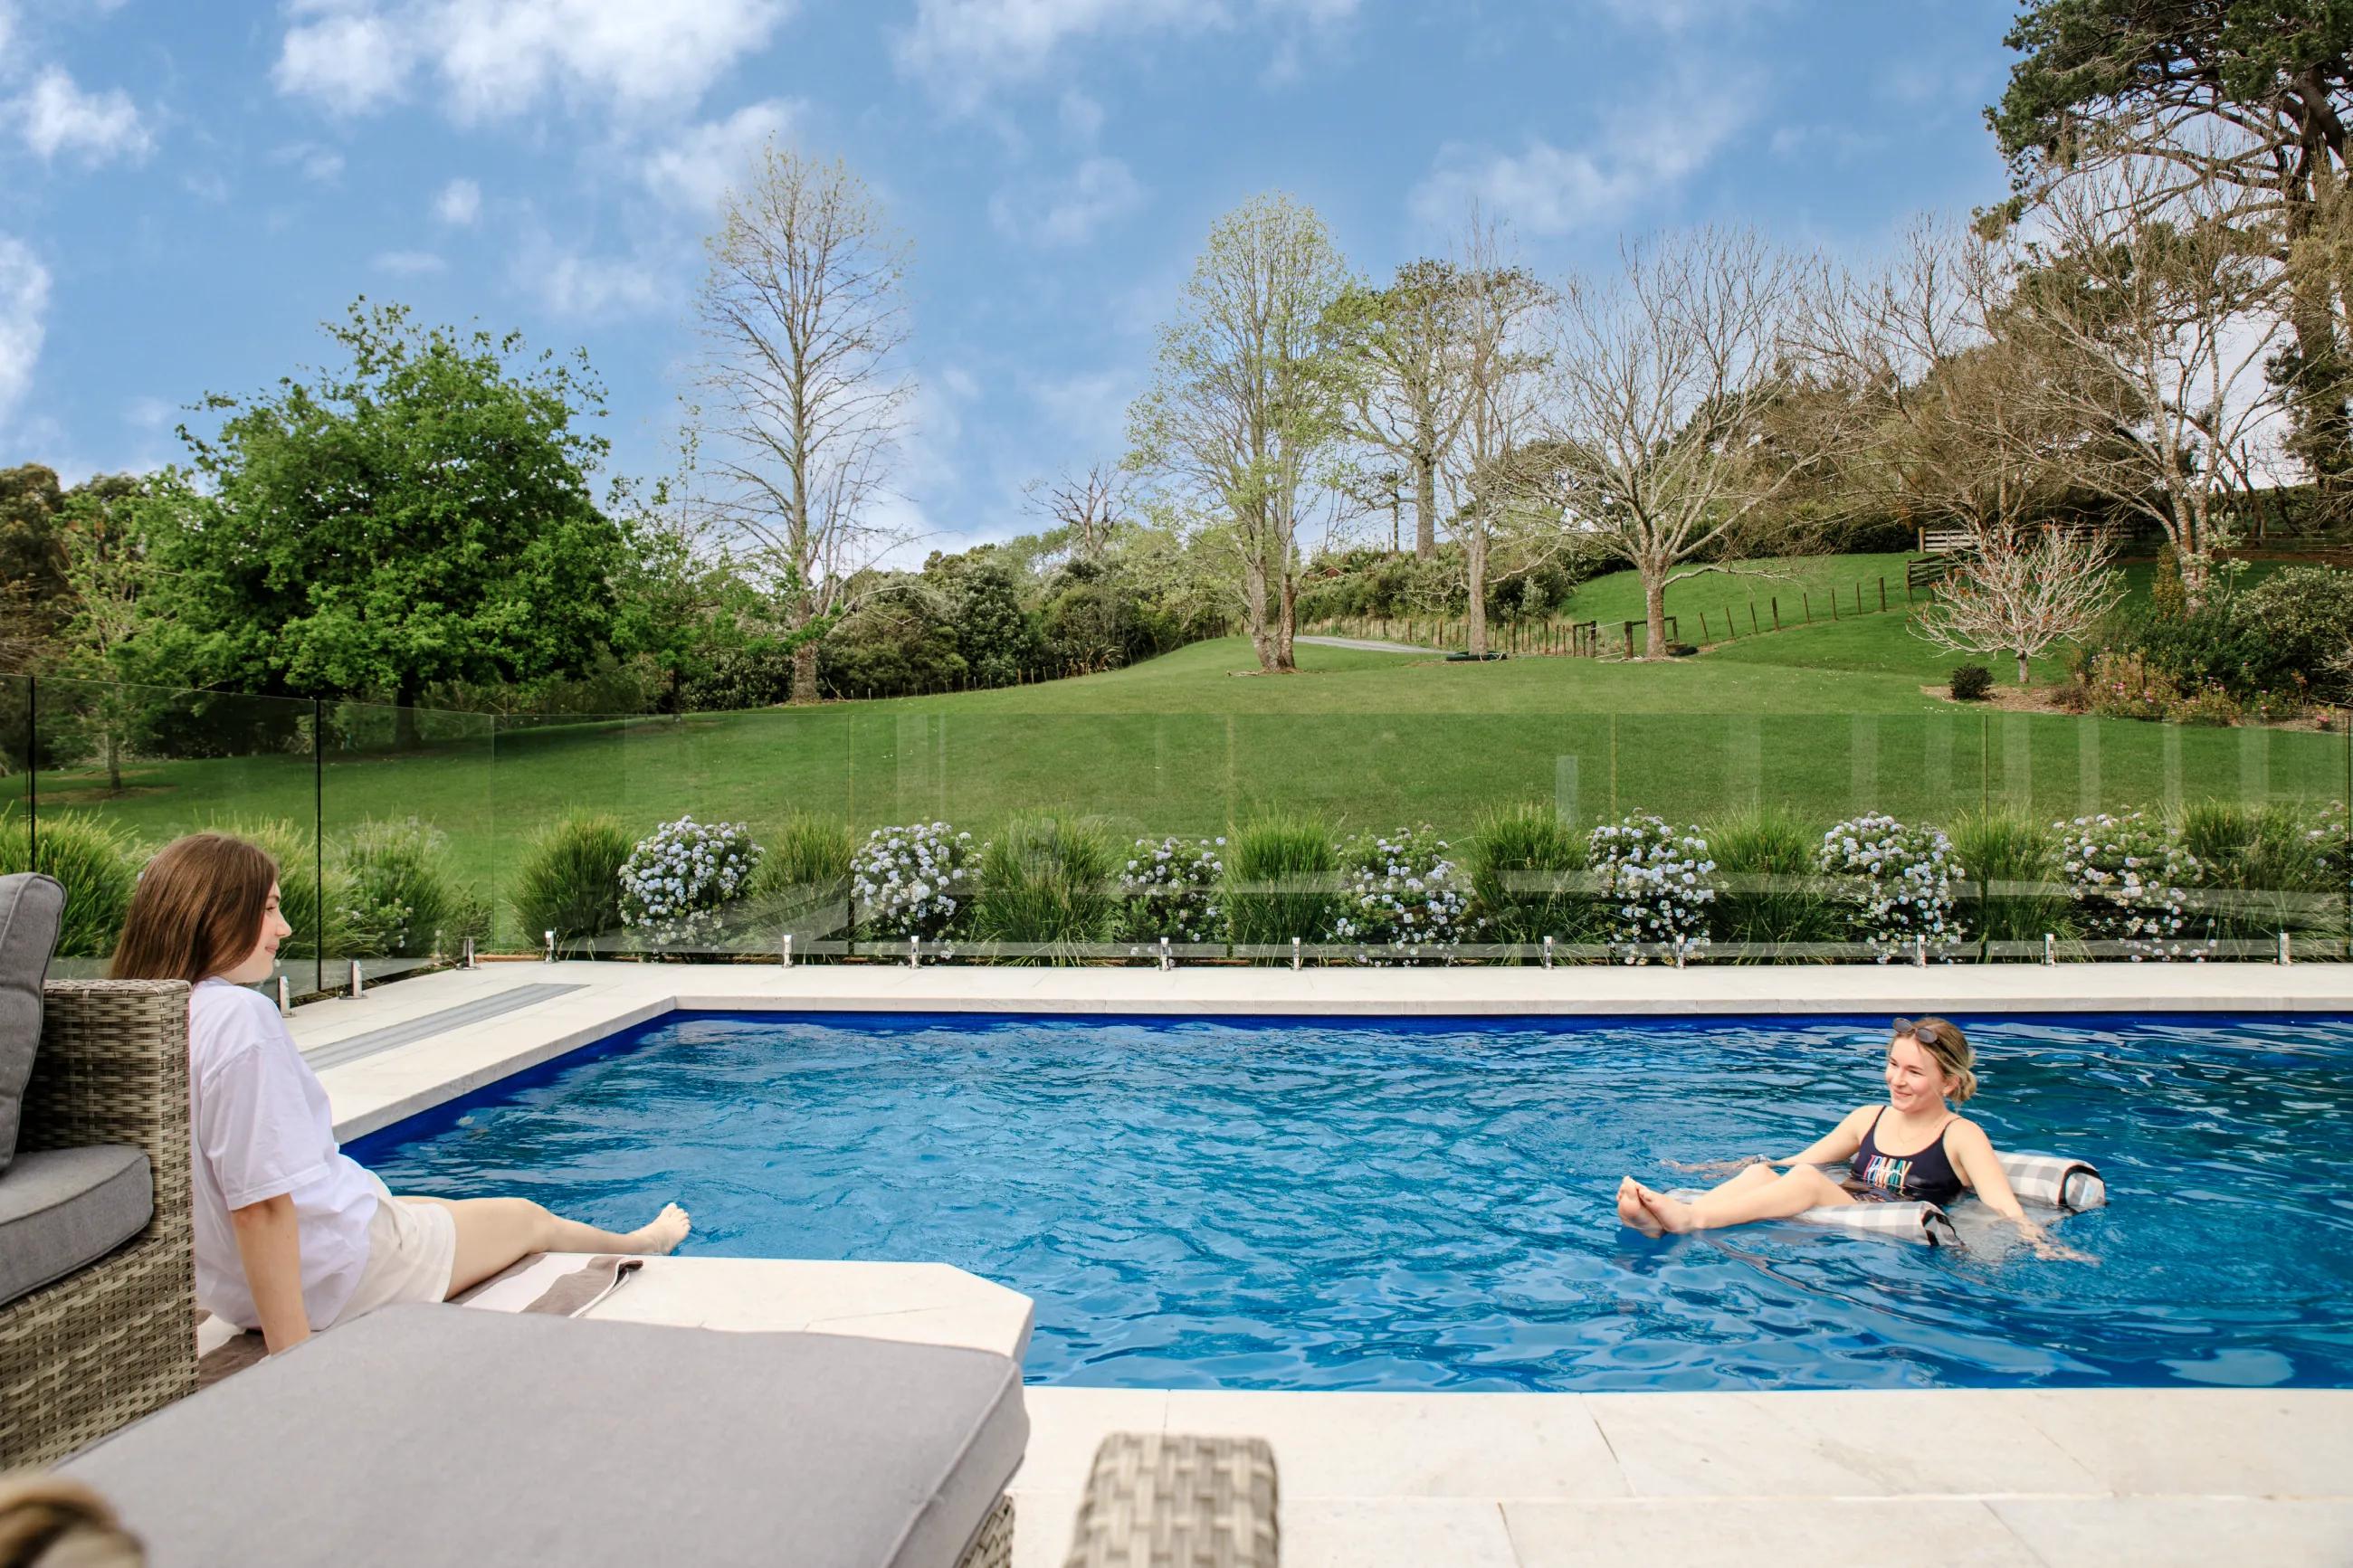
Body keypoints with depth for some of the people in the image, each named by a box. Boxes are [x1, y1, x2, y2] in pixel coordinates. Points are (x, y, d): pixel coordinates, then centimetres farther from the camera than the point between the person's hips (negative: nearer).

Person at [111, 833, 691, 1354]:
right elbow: (260, 1202, -30)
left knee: (440, 1208, 32)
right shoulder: (242, 1017, -29)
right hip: (334, 1277, -9)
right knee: (530, 1218, 16)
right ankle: (638, 1244, 46)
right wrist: (291, 1352, -25)